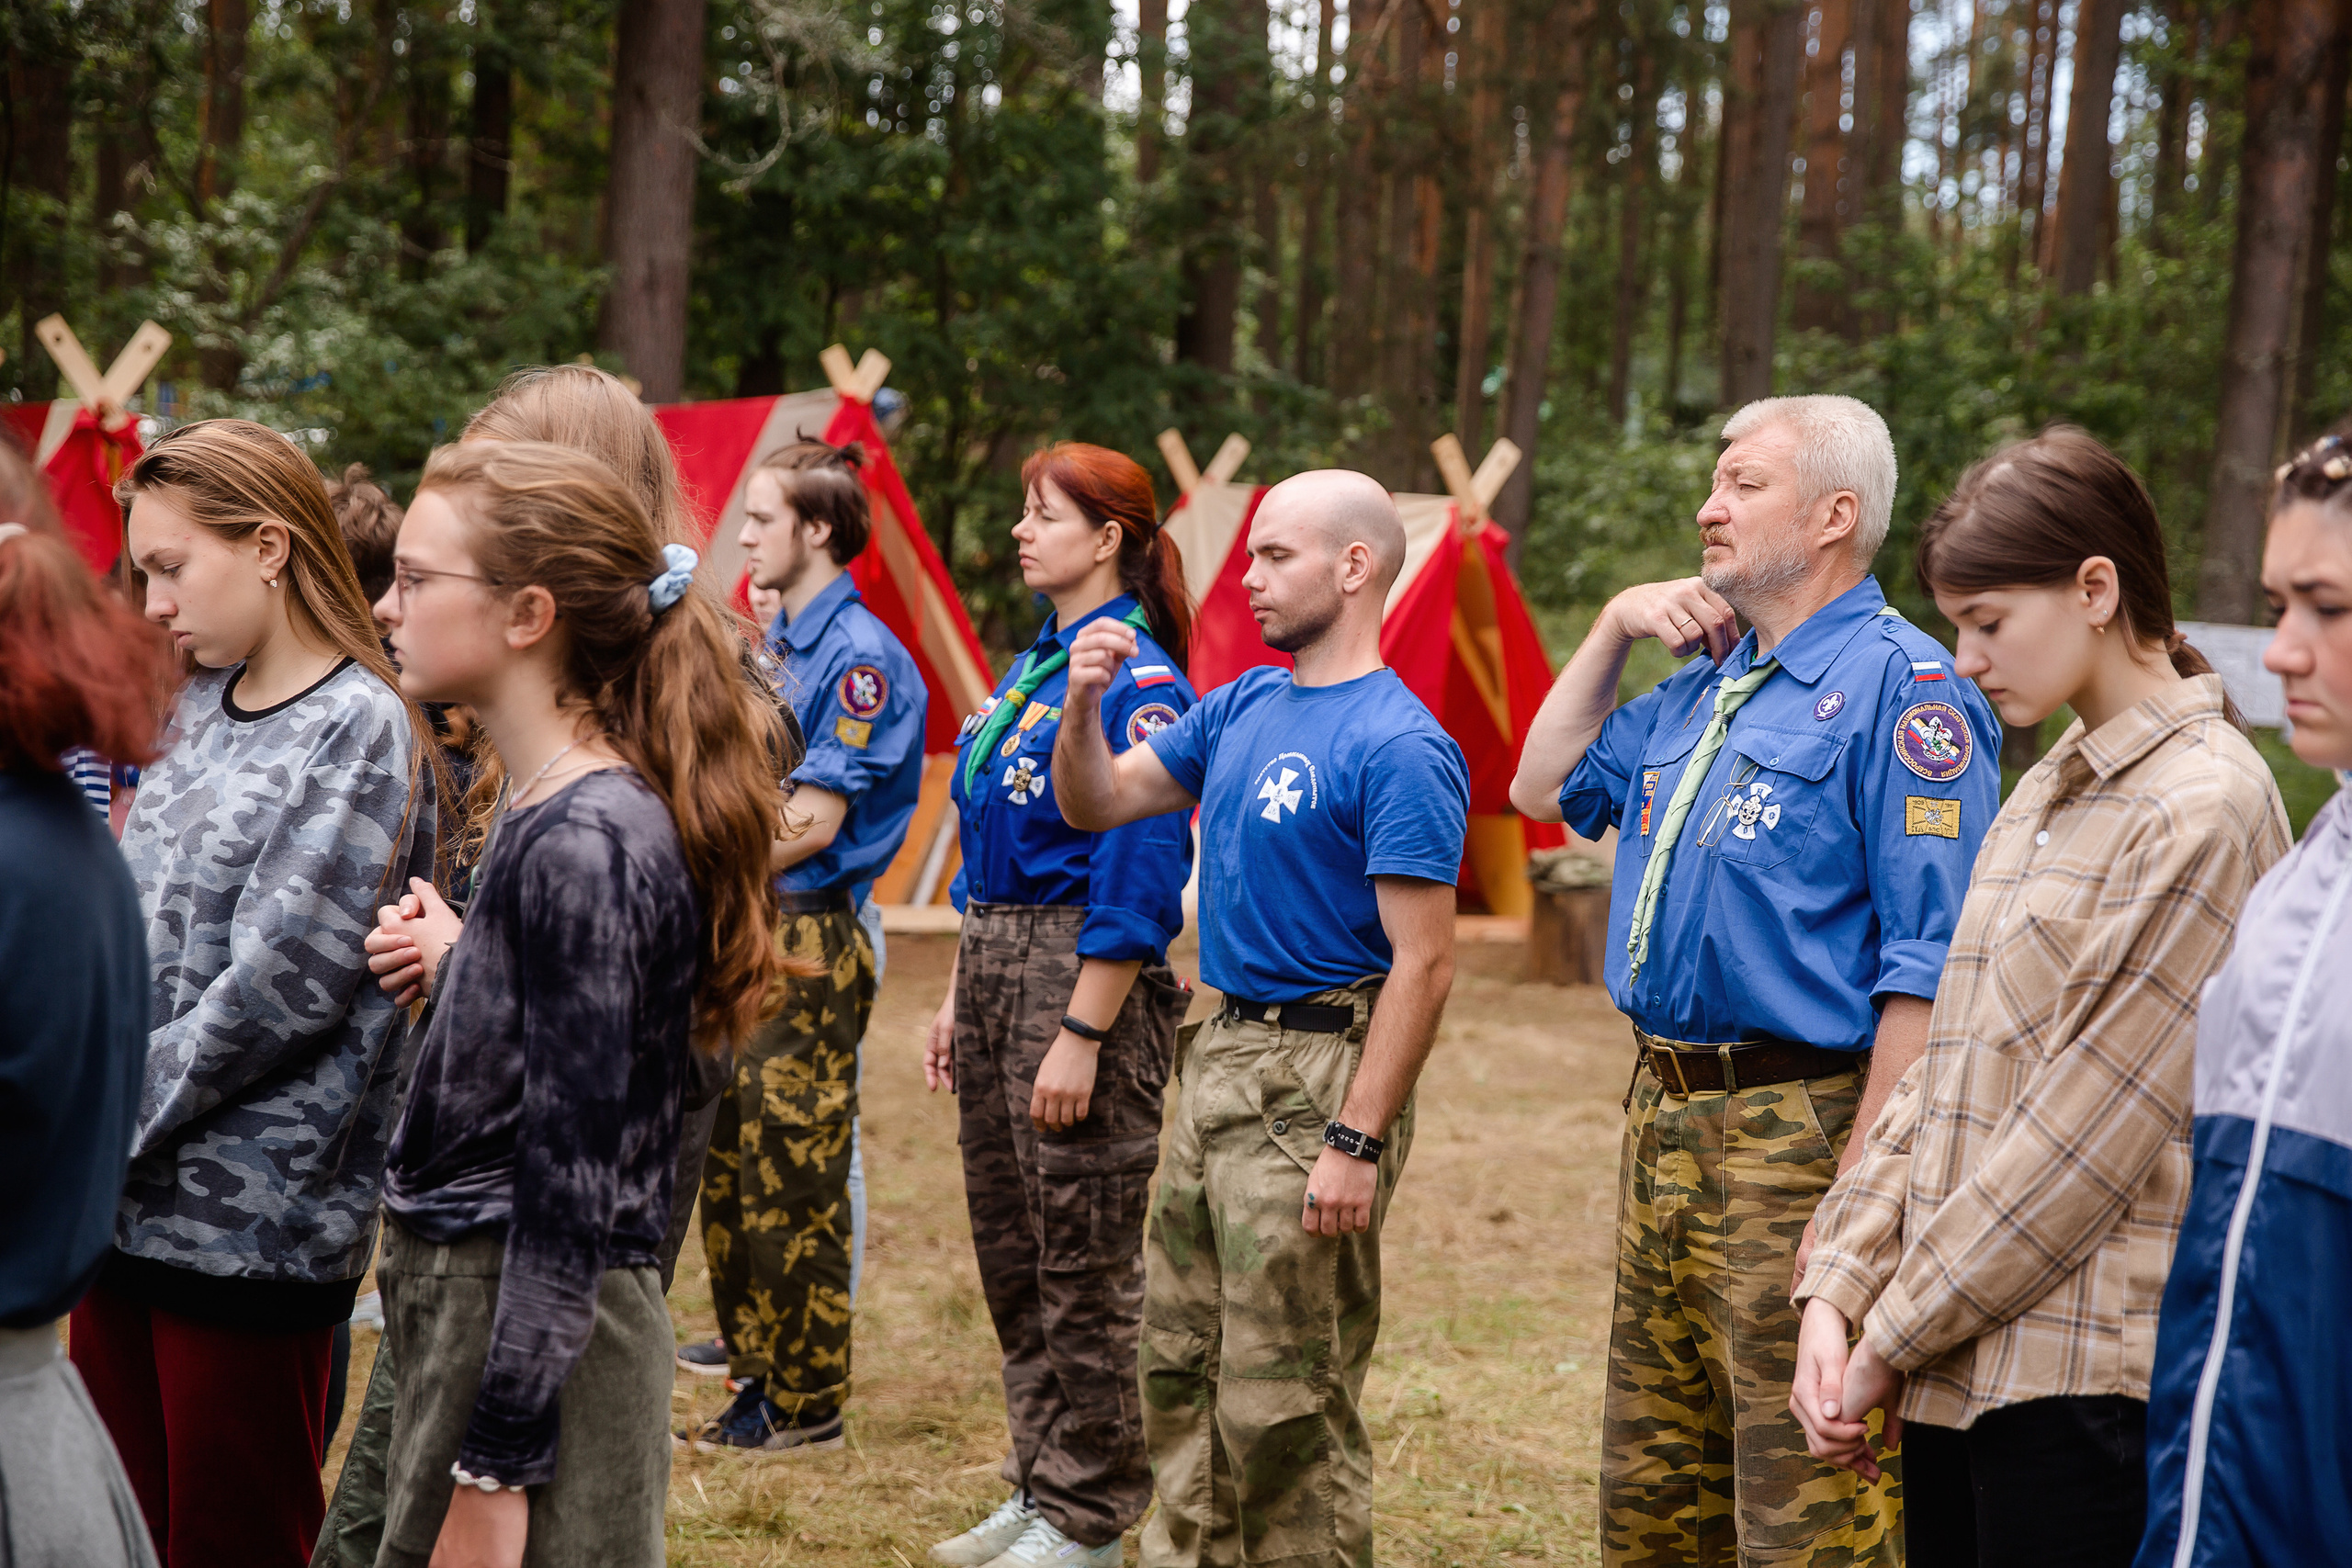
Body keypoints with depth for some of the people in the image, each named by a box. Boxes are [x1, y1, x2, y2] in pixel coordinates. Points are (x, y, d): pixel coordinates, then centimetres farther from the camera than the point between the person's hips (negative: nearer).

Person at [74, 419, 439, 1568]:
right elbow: (130, 940, 14)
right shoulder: (199, 707, 12)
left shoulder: (359, 732, -11)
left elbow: (273, 990, -17)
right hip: (129, 1200, 7)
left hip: (249, 1218, -7)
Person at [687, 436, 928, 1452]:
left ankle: (806, 1406, 6)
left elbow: (813, 822, -17)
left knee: (795, 1185, -3)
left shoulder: (861, 655, -12)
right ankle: (758, 1373, 23)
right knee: (727, 1175, 13)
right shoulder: (774, 644, 16)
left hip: (807, 940, -9)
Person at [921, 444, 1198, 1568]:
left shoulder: (1135, 679, -14)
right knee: (1010, 1252, 15)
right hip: (994, 964, 9)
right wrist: (958, 999, 17)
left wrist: (1080, 1035, -20)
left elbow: (1139, 874, -18)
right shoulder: (1029, 667, 14)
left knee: (1085, 1263, -1)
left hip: (1085, 975, -9)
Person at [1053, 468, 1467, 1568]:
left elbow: (1423, 963, -19)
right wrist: (1083, 704, -3)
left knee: (1285, 1397, -2)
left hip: (1316, 1078, -9)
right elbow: (1096, 805, 17)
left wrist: (1357, 1144, -23)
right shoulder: (1243, 706, 10)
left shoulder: (1399, 748, -16)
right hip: (1219, 1058, 9)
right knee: (1178, 1362, 16)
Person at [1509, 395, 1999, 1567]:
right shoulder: (1707, 684, 15)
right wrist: (1613, 628, 13)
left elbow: (1928, 965, -18)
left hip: (1797, 1129, -9)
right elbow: (1546, 787, 26)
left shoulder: (1899, 686, -13)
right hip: (1665, 1117, 9)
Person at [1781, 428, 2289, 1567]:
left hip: (2080, 1381, -7)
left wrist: (1892, 1341, -11)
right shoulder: (2044, 796, 15)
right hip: (1956, 1369, 8)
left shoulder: (2202, 810, -12)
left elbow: (2083, 1141, -16)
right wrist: (1838, 1291, 3)